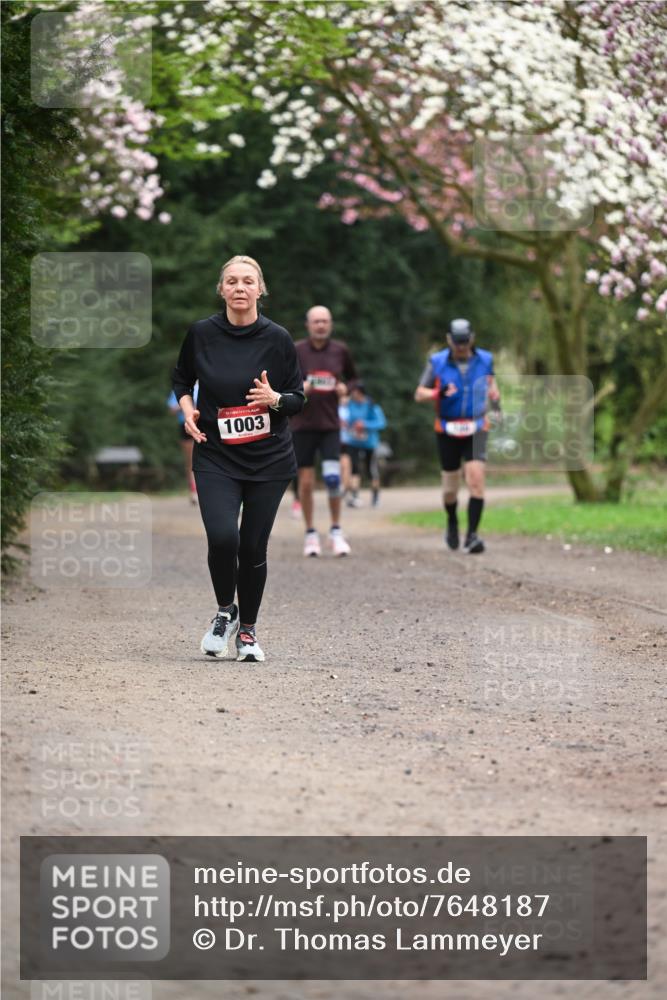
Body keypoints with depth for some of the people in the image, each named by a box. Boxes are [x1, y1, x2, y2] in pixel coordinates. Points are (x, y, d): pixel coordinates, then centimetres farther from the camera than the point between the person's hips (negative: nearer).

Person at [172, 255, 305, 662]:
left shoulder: (278, 338, -4)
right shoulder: (201, 334, -2)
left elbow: (298, 398, 2)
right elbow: (182, 378, 16)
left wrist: (274, 399, -18)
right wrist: (187, 409, -3)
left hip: (269, 459, 1)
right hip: (216, 457, 0)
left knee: (253, 547, 3)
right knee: (222, 536, -19)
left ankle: (248, 629, 24)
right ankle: (225, 612, 9)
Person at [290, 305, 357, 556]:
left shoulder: (340, 350, 5)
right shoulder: (295, 351, -2)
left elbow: (352, 378, 19)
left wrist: (345, 388, -2)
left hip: (330, 425, 1)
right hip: (303, 425, -1)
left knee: (332, 477, -13)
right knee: (306, 482, 2)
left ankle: (336, 531, 3)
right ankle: (311, 534, 17)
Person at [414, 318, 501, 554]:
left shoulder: (484, 360, 1)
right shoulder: (437, 362, -5)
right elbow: (419, 394, -4)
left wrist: (496, 405, 19)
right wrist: (438, 393, -22)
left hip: (476, 430, 0)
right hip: (447, 430, 0)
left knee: (476, 479, -17)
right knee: (450, 485, 7)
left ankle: (472, 535, -17)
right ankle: (452, 523, 38)